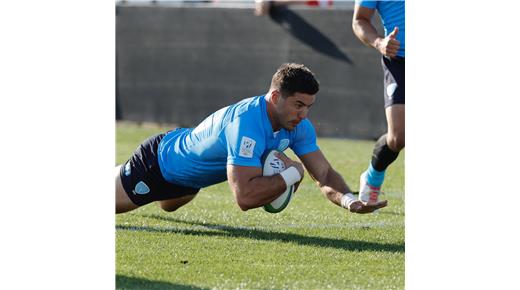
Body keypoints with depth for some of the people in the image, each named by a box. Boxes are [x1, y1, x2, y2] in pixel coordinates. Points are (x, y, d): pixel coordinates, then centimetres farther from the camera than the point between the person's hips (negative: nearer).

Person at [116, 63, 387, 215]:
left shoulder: (299, 126, -20)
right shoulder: (247, 123, -45)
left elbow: (325, 175, -17)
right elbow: (245, 197, -50)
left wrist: (349, 201, -38)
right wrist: (293, 173, -39)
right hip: (155, 165, -9)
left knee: (167, 206, 39)